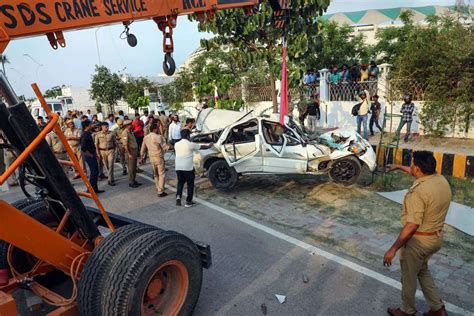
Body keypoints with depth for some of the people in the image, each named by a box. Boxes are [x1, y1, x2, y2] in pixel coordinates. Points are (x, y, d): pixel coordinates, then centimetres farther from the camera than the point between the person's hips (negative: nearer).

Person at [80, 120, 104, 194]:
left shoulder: (88, 133, 10)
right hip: (89, 156, -10)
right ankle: (90, 189, 5)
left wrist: (94, 153, 16)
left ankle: (95, 189, 22)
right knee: (94, 172, -4)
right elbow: (83, 149, -26)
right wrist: (91, 155, -17)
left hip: (92, 155, 10)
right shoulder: (84, 135, -20)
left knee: (95, 171, 14)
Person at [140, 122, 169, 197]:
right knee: (162, 174, -1)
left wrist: (142, 157, 23)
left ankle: (158, 188, 33)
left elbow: (143, 149, 13)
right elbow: (165, 147, -13)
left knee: (156, 174, 21)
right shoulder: (159, 137, -16)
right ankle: (160, 191, -2)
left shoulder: (146, 138, 6)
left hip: (151, 158, 7)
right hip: (159, 158, -7)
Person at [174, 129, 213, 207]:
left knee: (180, 182, 19)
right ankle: (188, 202, 13)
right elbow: (201, 147, 5)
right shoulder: (190, 144, -8)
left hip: (178, 167, 5)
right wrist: (209, 146, 23)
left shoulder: (176, 144, 6)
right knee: (190, 184, 9)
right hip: (188, 168, -5)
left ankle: (178, 196, -4)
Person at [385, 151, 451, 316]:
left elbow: (412, 225, -30)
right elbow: (420, 173, 19)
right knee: (422, 270, 29)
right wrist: (399, 166, 31)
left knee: (409, 277, 14)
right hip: (437, 237, 8)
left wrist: (393, 249, -24)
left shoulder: (418, 192, -29)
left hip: (419, 240, -8)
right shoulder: (442, 180, -4)